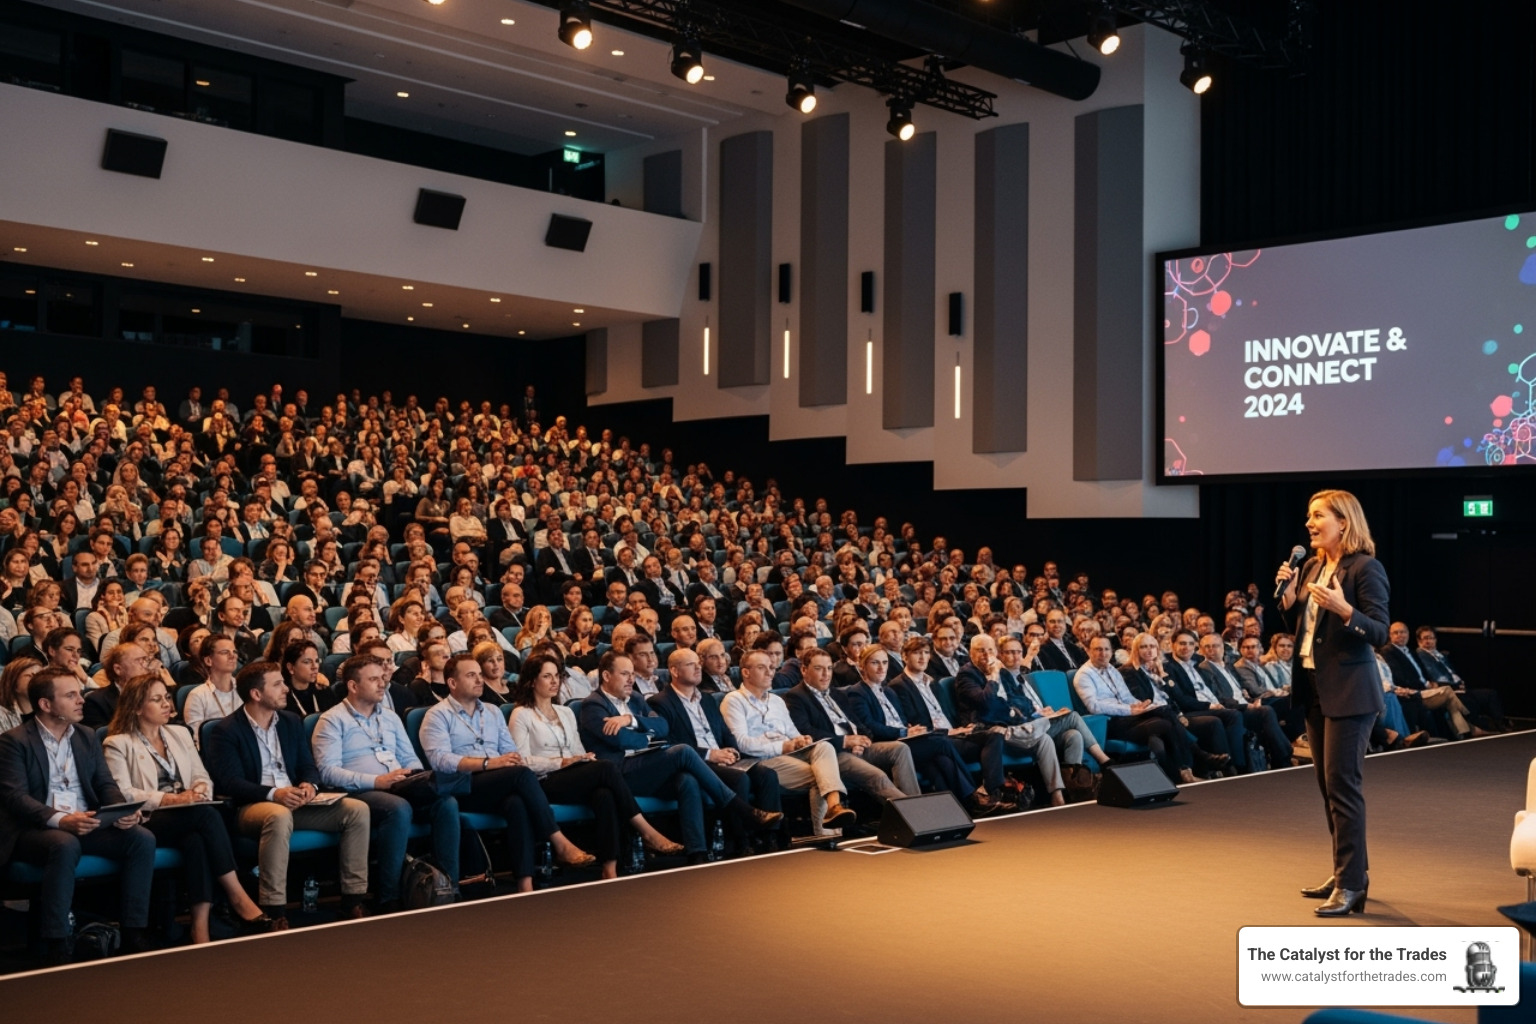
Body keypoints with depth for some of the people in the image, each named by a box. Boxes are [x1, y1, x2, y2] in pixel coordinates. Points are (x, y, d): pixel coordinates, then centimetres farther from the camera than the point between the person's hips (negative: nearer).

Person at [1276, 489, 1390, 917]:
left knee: (1341, 785, -7)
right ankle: (1349, 869, 26)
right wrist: (1288, 595, 0)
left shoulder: (1365, 568, -12)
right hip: (1315, 687, 9)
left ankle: (1351, 885, 0)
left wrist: (1343, 609, -30)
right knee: (1327, 784, 14)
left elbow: (1380, 634, -16)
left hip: (1348, 691, -9)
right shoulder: (1312, 567, 11)